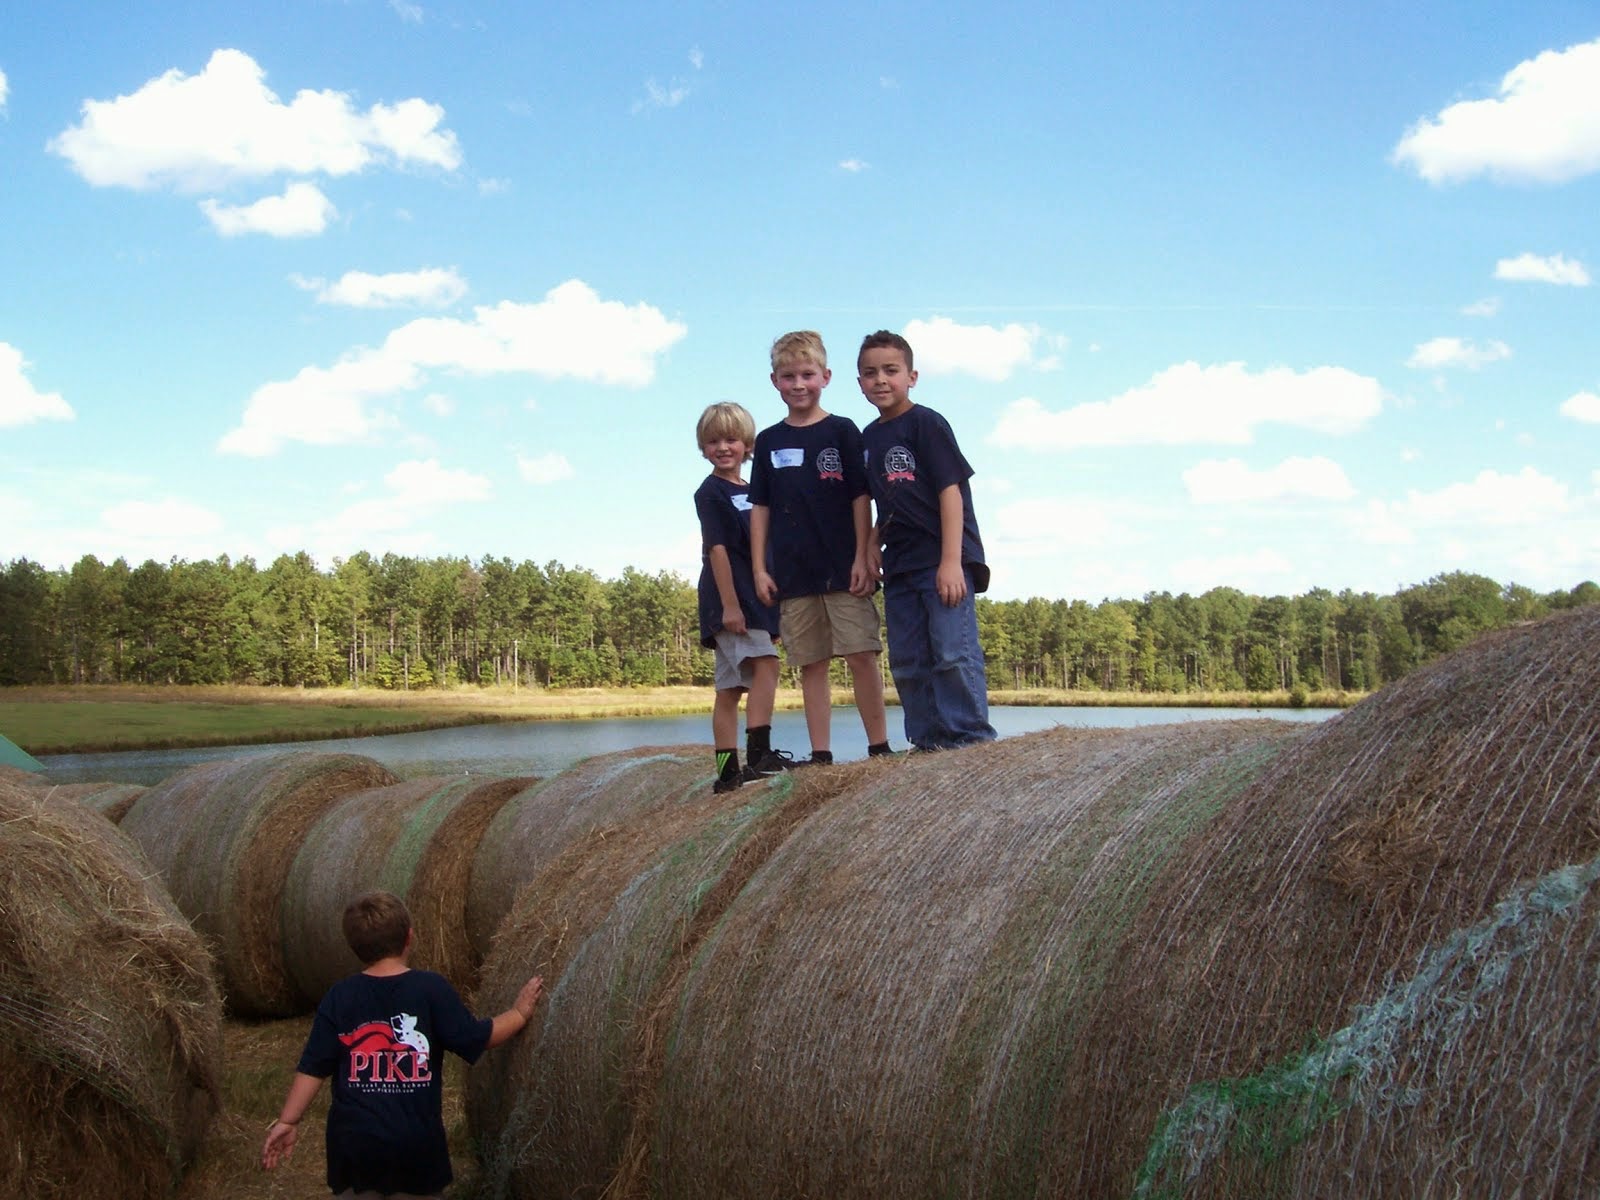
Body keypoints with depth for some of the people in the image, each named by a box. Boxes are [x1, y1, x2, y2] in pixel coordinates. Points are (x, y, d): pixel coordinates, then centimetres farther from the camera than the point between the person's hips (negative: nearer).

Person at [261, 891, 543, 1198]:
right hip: (416, 1145, -2)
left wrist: (288, 1120, 5)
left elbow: (313, 1067, -2)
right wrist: (521, 1012, 9)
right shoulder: (431, 988, -8)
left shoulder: (339, 997, -2)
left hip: (353, 1142, 2)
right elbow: (477, 1039, -5)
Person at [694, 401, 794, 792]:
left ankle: (728, 771, 9)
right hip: (729, 600, -8)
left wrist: (770, 600, 19)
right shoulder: (711, 492, -5)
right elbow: (717, 548, -12)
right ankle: (759, 754, -25)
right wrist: (730, 604, -18)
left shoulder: (752, 493, 17)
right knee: (765, 664, -22)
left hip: (752, 599, 8)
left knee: (731, 685, 7)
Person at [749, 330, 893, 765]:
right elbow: (760, 508, 11)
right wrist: (759, 568, 5)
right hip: (793, 573, 3)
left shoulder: (842, 431, 2)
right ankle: (820, 753, 9)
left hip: (843, 568, -3)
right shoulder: (768, 441, 10)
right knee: (811, 663, 5)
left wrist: (862, 558, -8)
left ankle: (879, 744, 0)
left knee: (861, 655, -8)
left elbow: (861, 498, -1)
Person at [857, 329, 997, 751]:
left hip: (942, 561, -8)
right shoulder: (868, 438, 15)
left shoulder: (926, 424, -6)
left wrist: (951, 560, -18)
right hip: (899, 566, 8)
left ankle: (972, 737, -5)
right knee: (907, 664, 8)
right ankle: (928, 741, 15)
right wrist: (874, 545, 6)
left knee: (953, 652, -12)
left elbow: (951, 490, -11)